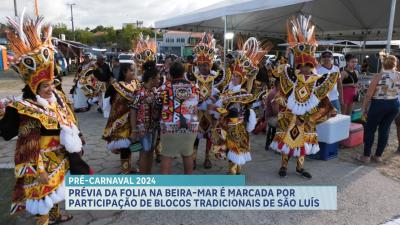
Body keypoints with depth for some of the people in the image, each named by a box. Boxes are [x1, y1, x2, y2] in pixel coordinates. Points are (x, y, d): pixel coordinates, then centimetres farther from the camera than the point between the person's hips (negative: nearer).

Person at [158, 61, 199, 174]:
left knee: (167, 155, 7)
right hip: (190, 126, 3)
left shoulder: (165, 87, -4)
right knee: (188, 154, 18)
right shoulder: (193, 87, 6)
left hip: (170, 126, -3)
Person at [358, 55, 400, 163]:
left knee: (370, 130, 7)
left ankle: (366, 156, 11)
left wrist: (364, 108, -5)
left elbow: (369, 95, -14)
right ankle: (378, 156, 19)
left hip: (379, 105, -4)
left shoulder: (378, 76, -14)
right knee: (385, 130, 13)